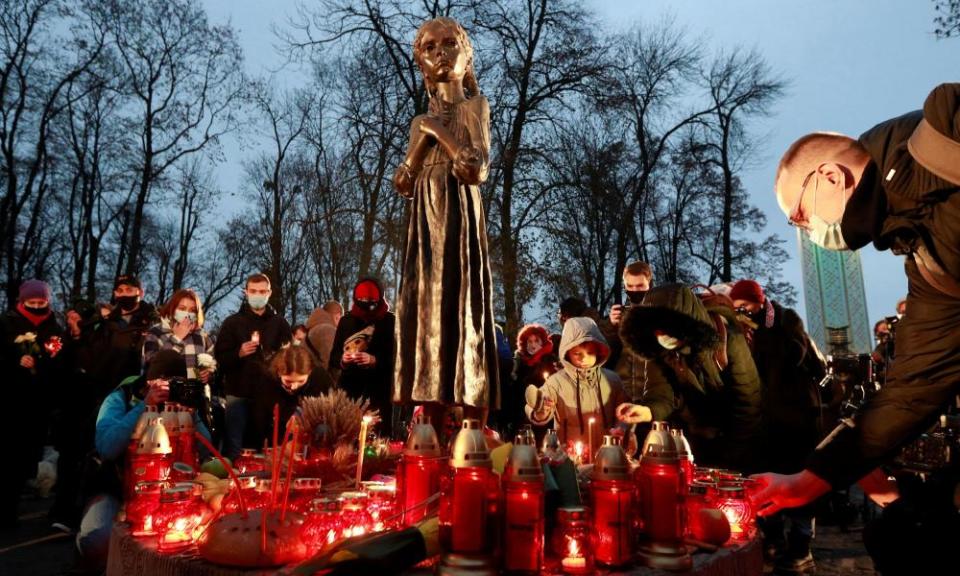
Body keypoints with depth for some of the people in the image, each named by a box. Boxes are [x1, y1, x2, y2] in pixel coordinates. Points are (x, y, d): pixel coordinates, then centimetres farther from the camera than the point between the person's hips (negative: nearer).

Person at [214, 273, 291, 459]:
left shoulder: (280, 323, 9)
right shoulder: (232, 322, 5)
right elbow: (220, 358, 1)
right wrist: (239, 353, -17)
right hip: (239, 393, -1)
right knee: (234, 446, 3)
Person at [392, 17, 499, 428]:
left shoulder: (473, 105, 4)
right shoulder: (424, 119, 20)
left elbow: (478, 170, -12)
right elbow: (404, 183, 10)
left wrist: (441, 132, -6)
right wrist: (424, 137, 0)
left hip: (459, 217, -6)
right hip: (426, 222, 6)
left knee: (461, 307, -11)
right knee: (426, 309, 1)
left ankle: (474, 429, -7)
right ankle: (435, 430, 7)